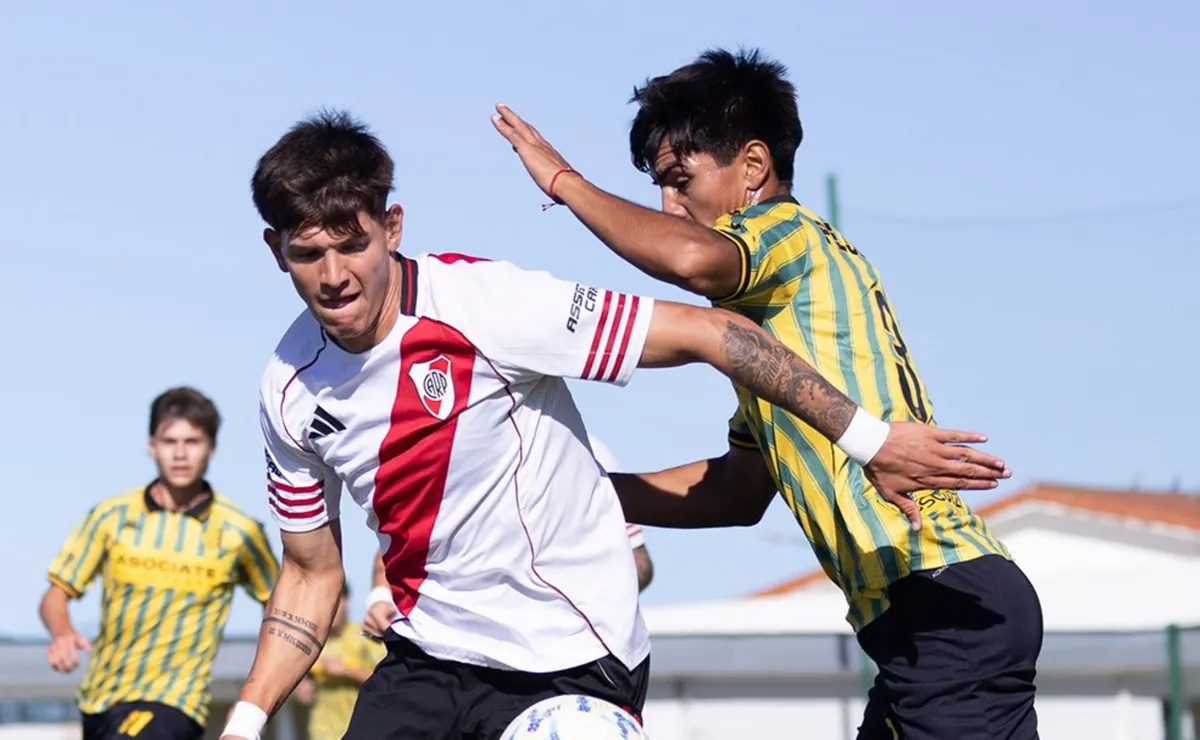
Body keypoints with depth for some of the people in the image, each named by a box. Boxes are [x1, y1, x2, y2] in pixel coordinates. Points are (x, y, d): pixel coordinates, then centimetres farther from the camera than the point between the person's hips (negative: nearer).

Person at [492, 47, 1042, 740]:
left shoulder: (791, 231, -3)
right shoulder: (772, 306, 25)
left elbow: (692, 258, -27)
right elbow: (739, 489, 26)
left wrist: (563, 179, -13)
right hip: (930, 613, 10)